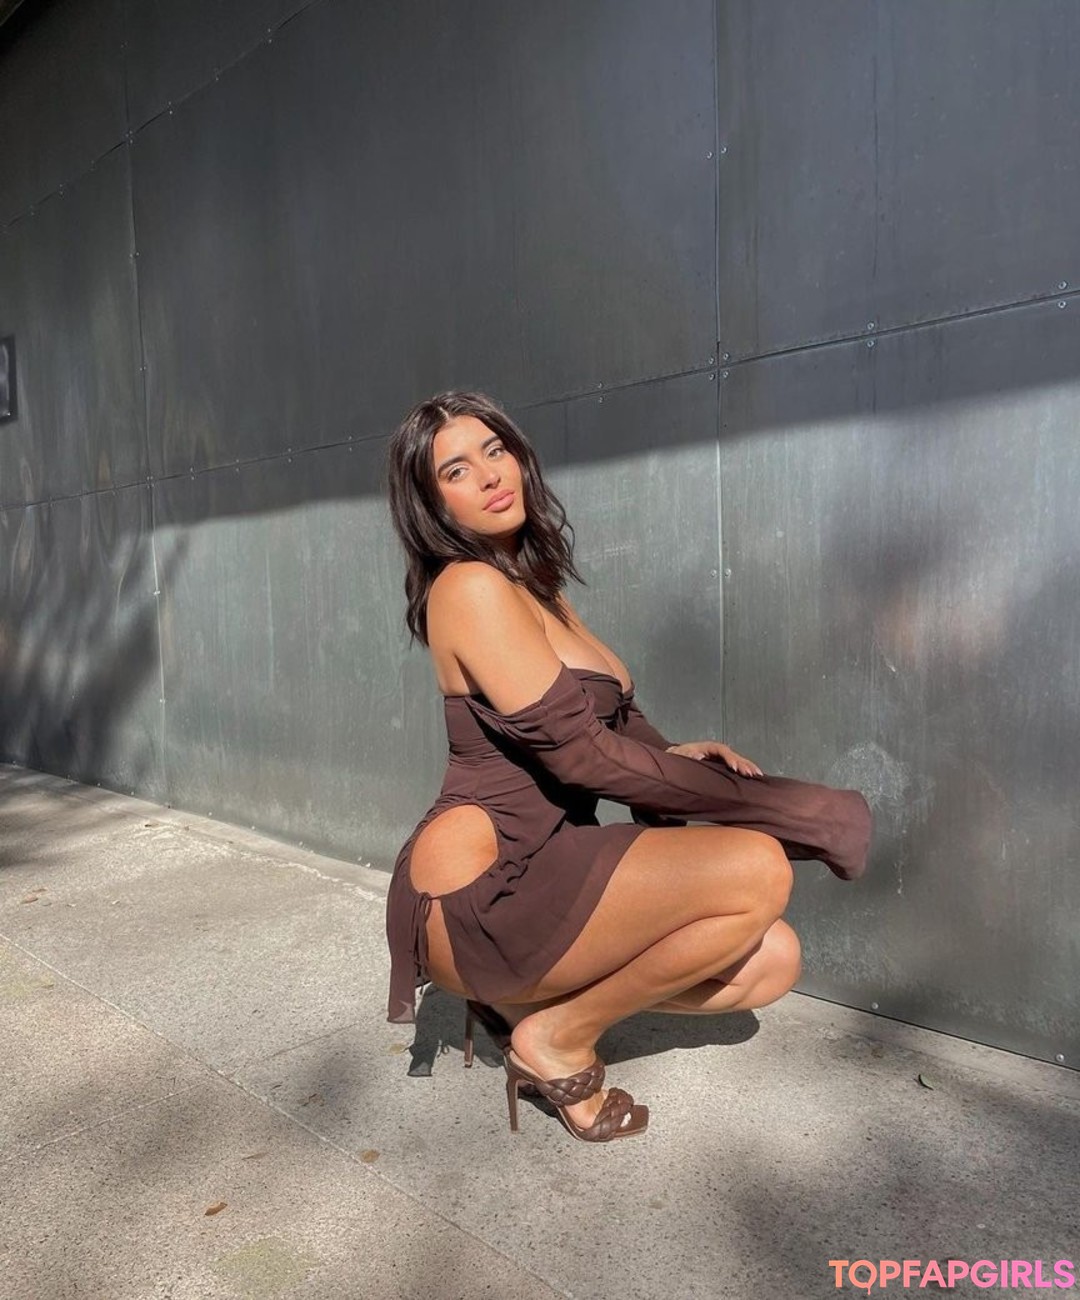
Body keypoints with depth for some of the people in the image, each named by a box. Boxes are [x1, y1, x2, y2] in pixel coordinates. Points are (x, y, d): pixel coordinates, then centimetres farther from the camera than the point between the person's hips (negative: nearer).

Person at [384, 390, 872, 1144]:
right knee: (758, 870, -21)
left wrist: (685, 760, -9)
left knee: (773, 960, -1)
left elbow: (616, 723, 14)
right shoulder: (469, 586, -13)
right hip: (480, 891, -8)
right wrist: (778, 805, -12)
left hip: (536, 873, 8)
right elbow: (579, 751, -18)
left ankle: (528, 994, 10)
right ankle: (558, 1037, -2)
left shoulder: (533, 585, 15)